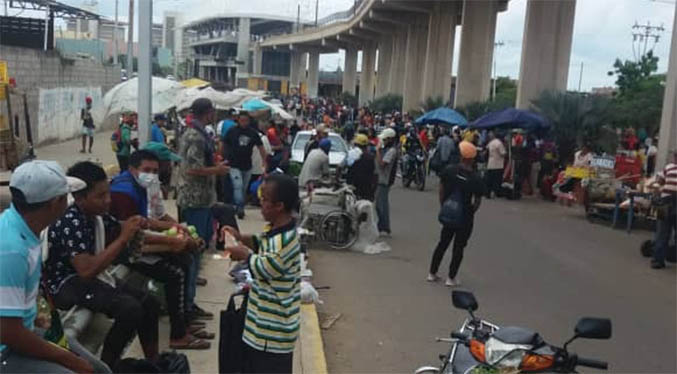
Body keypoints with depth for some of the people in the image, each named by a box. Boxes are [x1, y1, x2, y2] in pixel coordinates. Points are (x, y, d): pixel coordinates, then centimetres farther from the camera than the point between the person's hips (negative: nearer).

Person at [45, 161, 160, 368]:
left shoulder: (96, 214, 0)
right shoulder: (70, 223, -25)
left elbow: (116, 231, 20)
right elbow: (87, 271, -35)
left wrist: (133, 228, -5)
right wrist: (123, 239, -32)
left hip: (85, 281, 9)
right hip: (66, 285, -9)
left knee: (149, 304, 3)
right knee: (131, 309, -27)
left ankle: (153, 362, 16)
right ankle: (105, 367, -9)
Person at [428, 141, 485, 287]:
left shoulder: (449, 170, -9)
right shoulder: (476, 179, -16)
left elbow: (441, 190, 0)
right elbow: (477, 201, -11)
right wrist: (470, 213, 5)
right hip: (465, 216, -3)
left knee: (442, 243, 18)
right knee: (459, 247, 9)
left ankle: (432, 273, 25)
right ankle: (451, 278, 14)